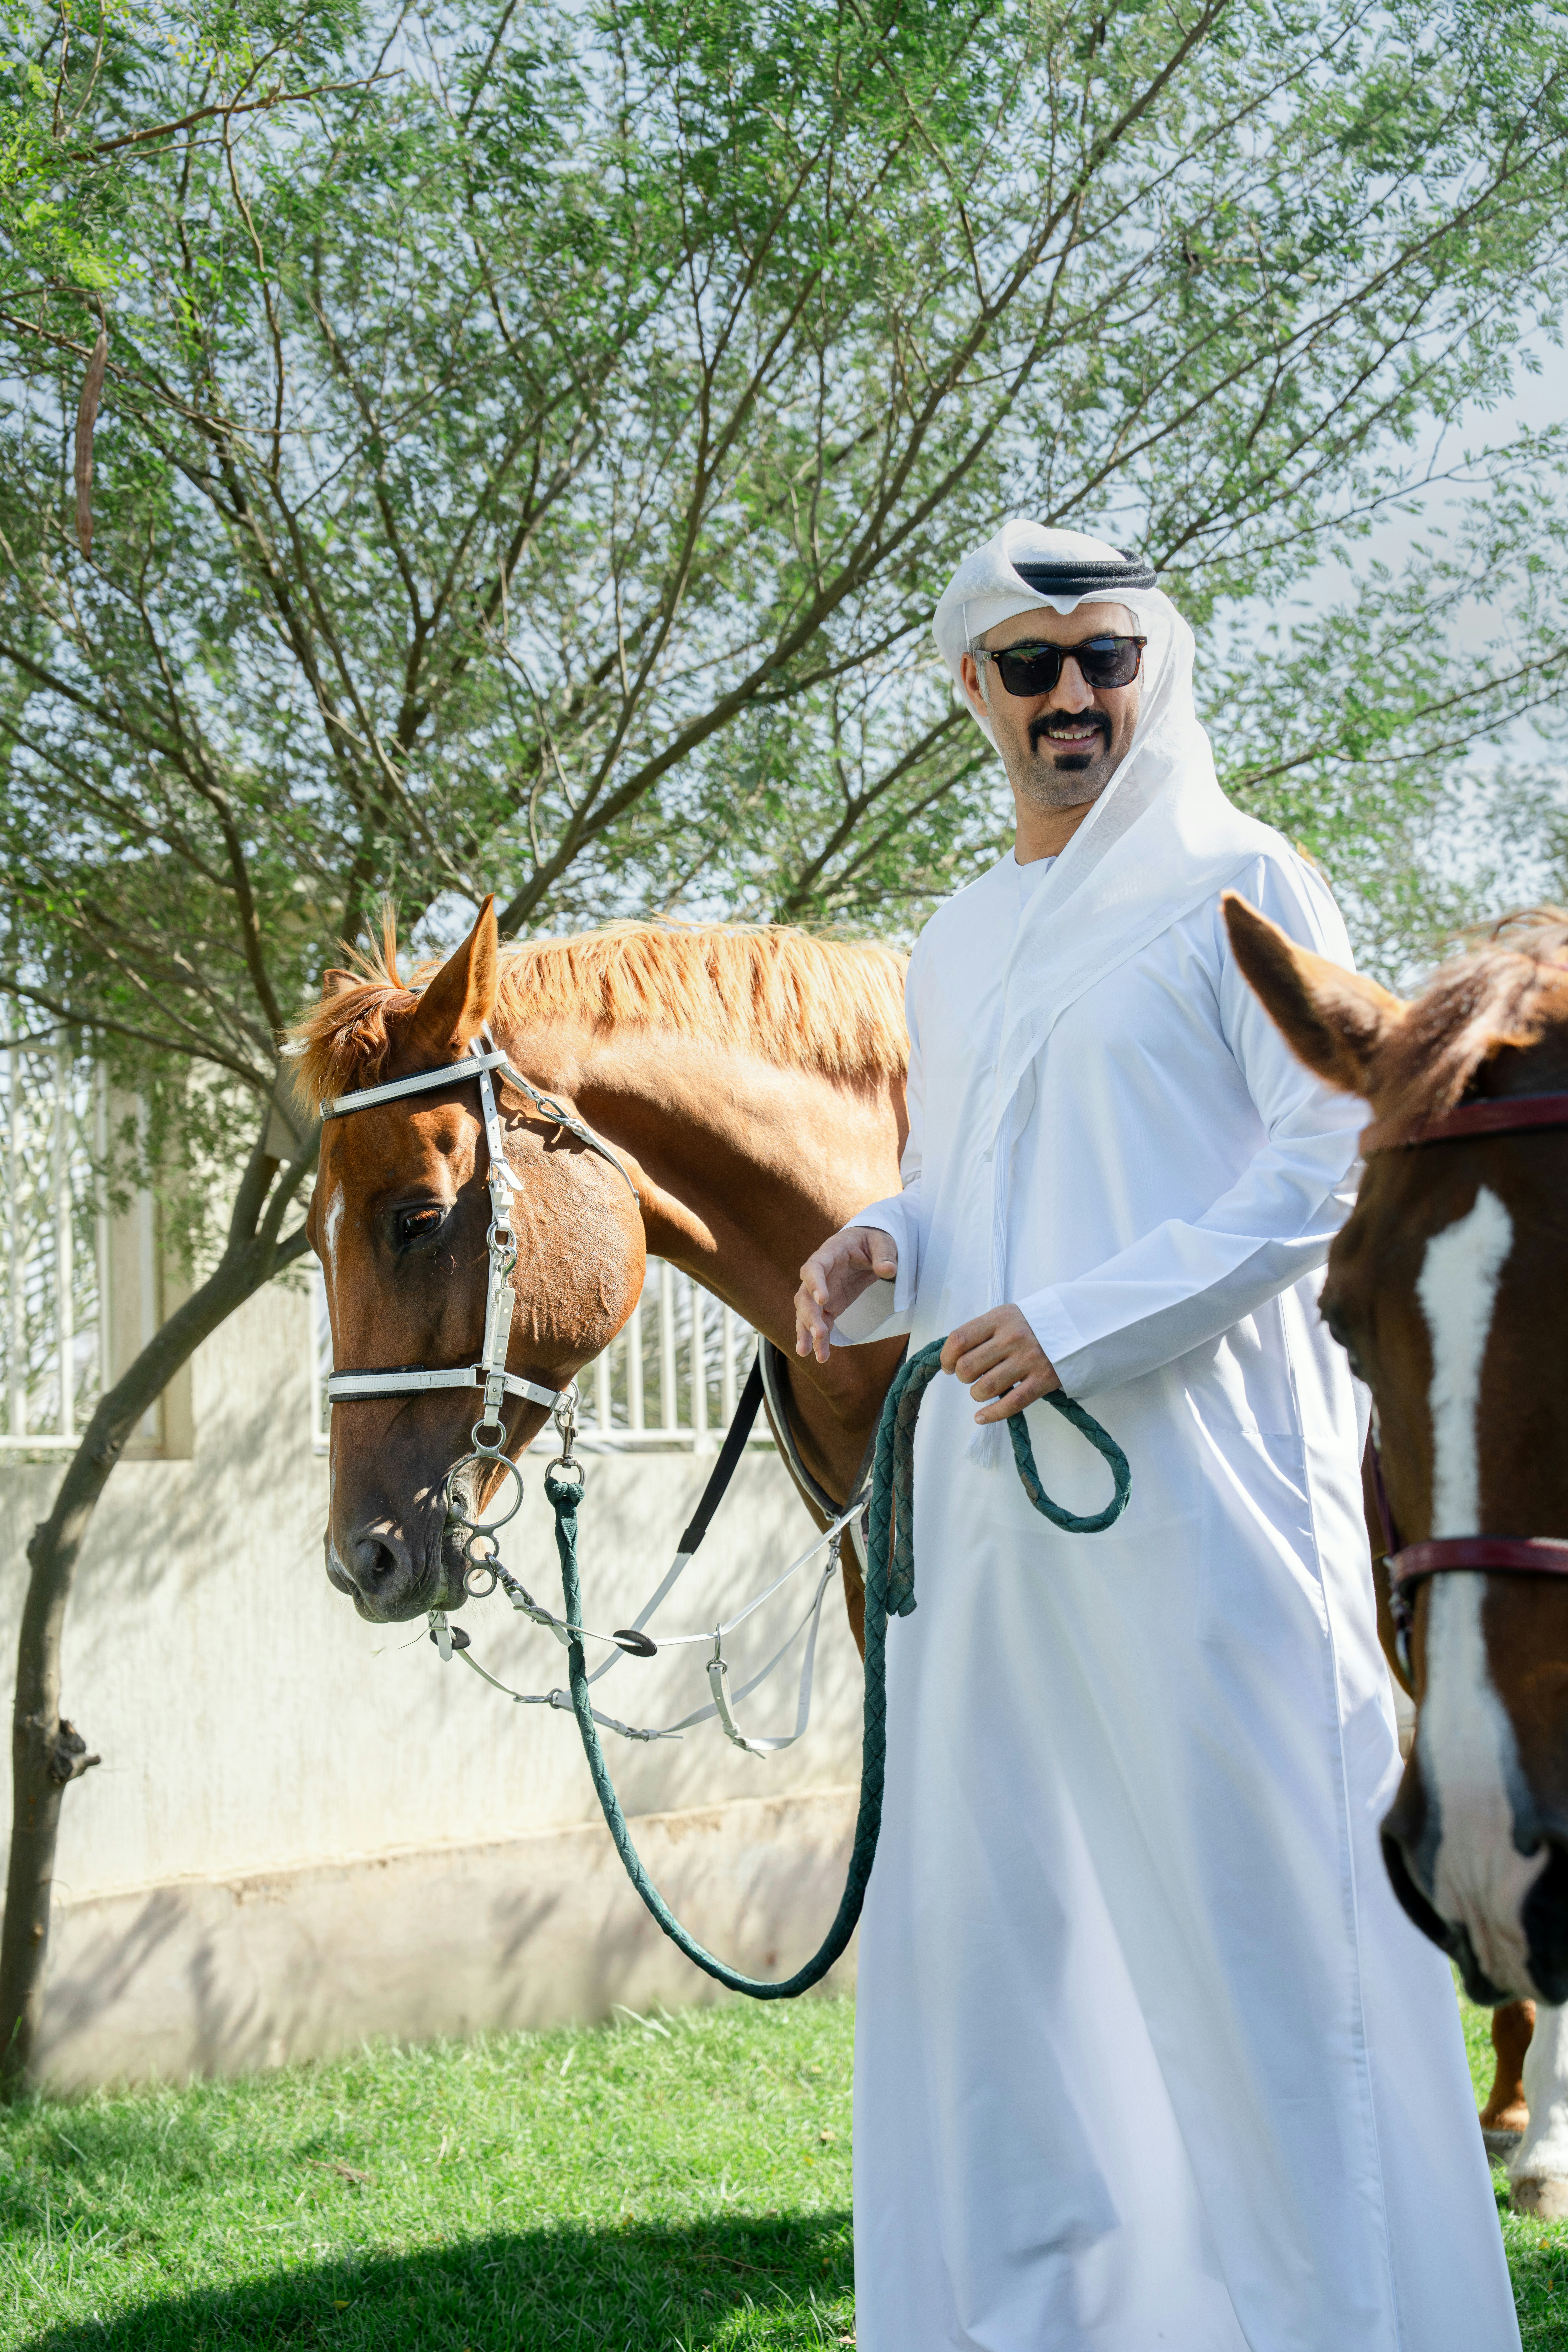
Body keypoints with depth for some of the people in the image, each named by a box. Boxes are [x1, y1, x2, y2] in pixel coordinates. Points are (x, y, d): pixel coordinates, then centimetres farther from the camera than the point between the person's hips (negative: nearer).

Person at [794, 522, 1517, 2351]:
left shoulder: (1236, 889, -2)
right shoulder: (955, 948, 18)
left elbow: (1338, 1156, -11)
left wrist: (1084, 1324, -18)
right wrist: (884, 1255, 2)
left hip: (1201, 1466, -7)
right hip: (988, 1481, 7)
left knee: (1256, 1899, -4)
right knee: (978, 1912, 11)